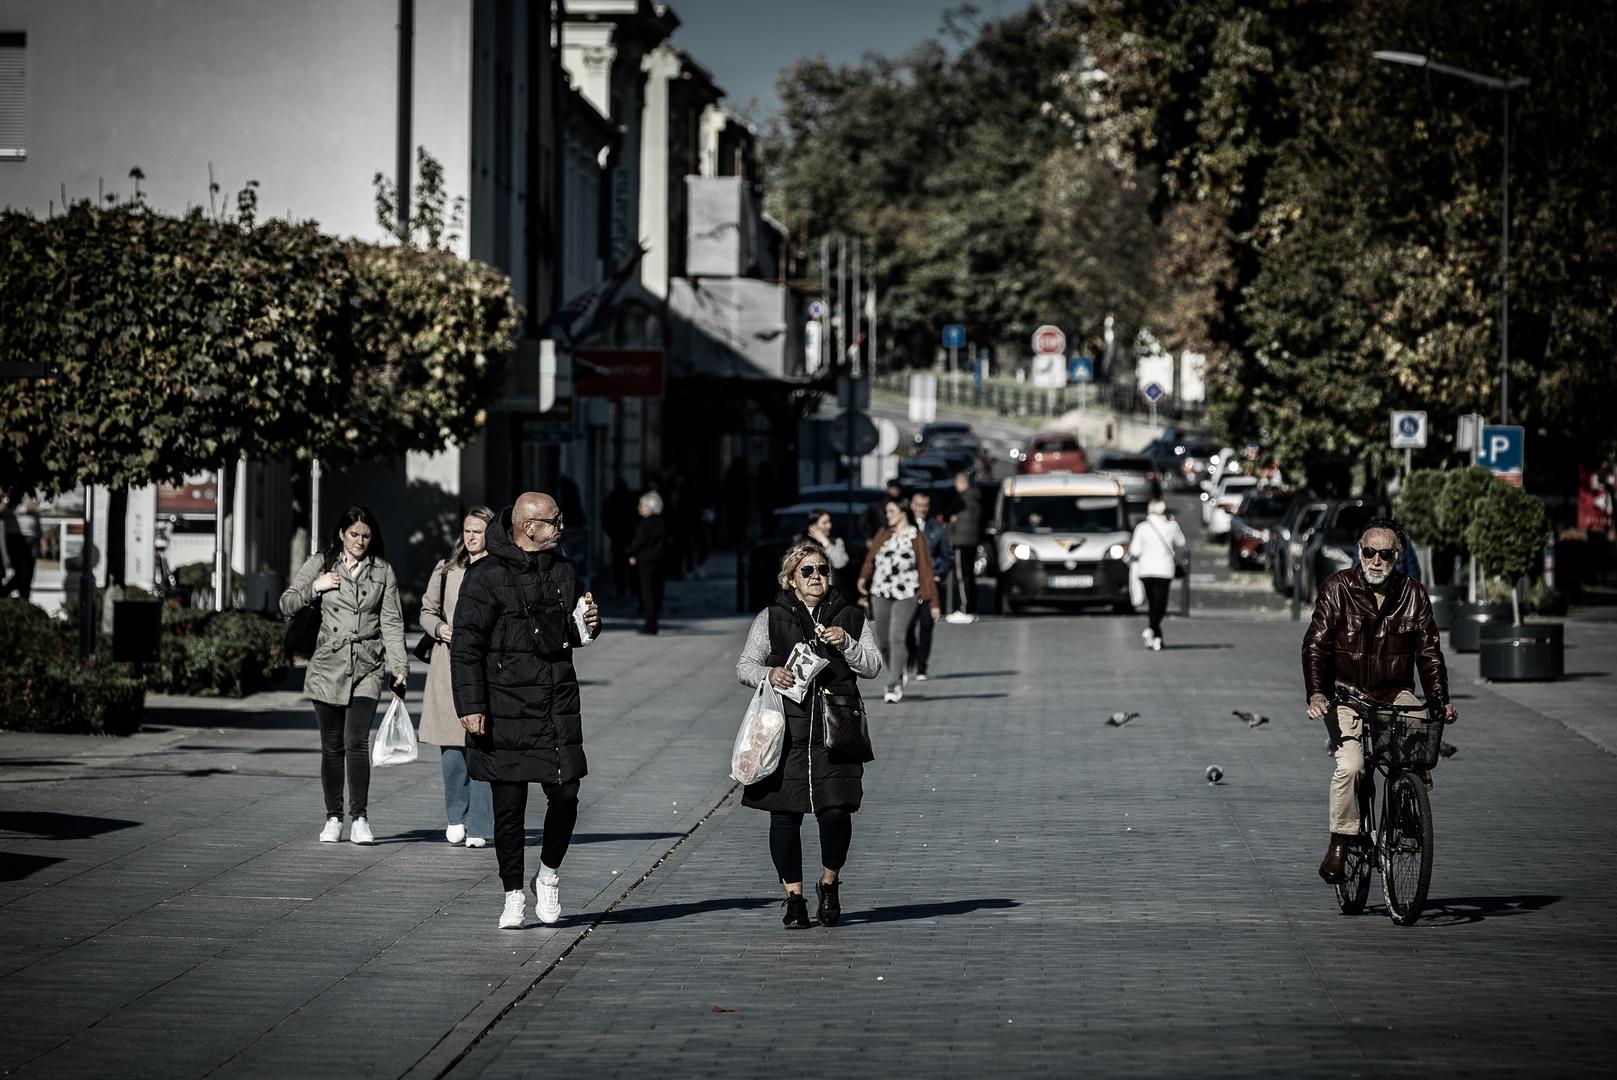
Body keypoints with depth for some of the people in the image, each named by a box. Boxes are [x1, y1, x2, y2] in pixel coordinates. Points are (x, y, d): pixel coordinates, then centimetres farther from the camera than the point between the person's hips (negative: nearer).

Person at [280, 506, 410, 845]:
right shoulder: (320, 564, 8)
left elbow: (391, 623, 7)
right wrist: (315, 588, -7)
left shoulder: (382, 571, 9)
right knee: (332, 746, 5)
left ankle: (359, 818, -11)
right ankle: (334, 819, 14)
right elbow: (286, 604, 9)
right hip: (327, 667, 1)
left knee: (357, 742, -13)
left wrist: (399, 667, -2)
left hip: (367, 668, -1)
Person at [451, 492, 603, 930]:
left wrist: (587, 625, 3)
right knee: (509, 807, 1)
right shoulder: (487, 576, -7)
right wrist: (470, 705, -15)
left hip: (558, 706, 4)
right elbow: (466, 645, -9)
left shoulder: (562, 570, 12)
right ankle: (514, 895, 13)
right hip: (505, 708, -4)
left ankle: (549, 873, 20)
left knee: (565, 795, -4)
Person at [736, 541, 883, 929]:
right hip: (785, 731, 0)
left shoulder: (850, 617, 13)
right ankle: (794, 897, 9)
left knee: (836, 810, -10)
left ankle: (829, 883, 14)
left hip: (834, 731, 0)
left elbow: (873, 667, 8)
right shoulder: (771, 618, 9)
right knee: (785, 814, -2)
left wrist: (846, 644, -10)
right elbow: (745, 665, 7)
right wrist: (768, 674, -14)